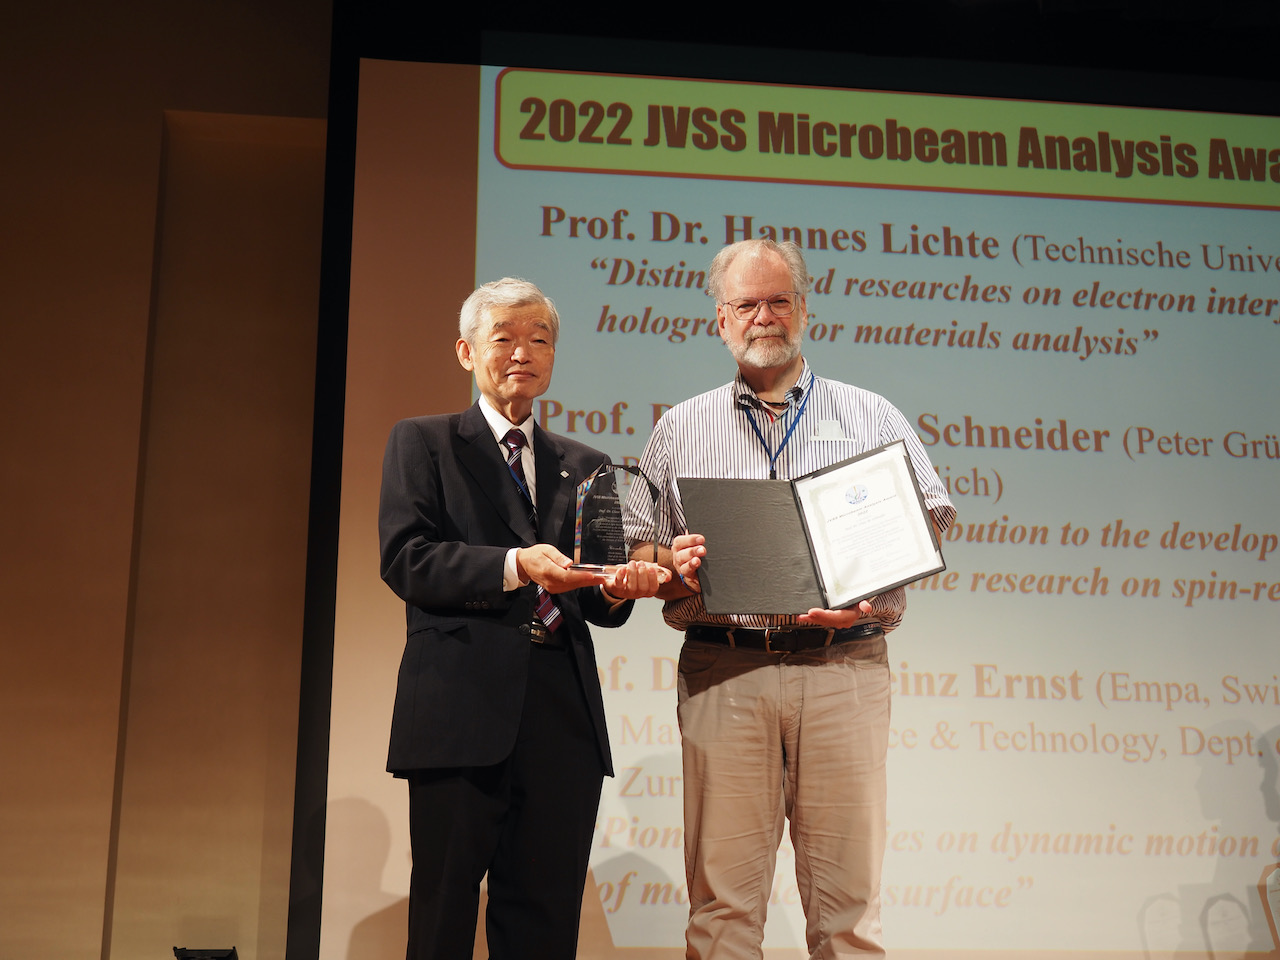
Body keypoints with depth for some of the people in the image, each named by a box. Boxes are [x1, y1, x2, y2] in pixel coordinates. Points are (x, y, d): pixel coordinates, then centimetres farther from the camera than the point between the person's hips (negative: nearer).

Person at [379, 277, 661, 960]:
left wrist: (617, 589, -6)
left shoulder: (586, 466, 21)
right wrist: (514, 565, -18)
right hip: (461, 709, -3)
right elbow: (406, 560, -5)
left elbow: (593, 602, 18)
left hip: (565, 717, 4)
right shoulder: (421, 443, 10)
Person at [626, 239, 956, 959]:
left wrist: (867, 596, -8)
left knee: (848, 898, -1)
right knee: (723, 899, 0)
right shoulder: (680, 429, 16)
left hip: (843, 665, 0)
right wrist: (673, 564, -8)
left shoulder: (873, 418, 14)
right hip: (722, 668, 1)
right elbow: (634, 547, 14)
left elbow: (930, 524, 8)